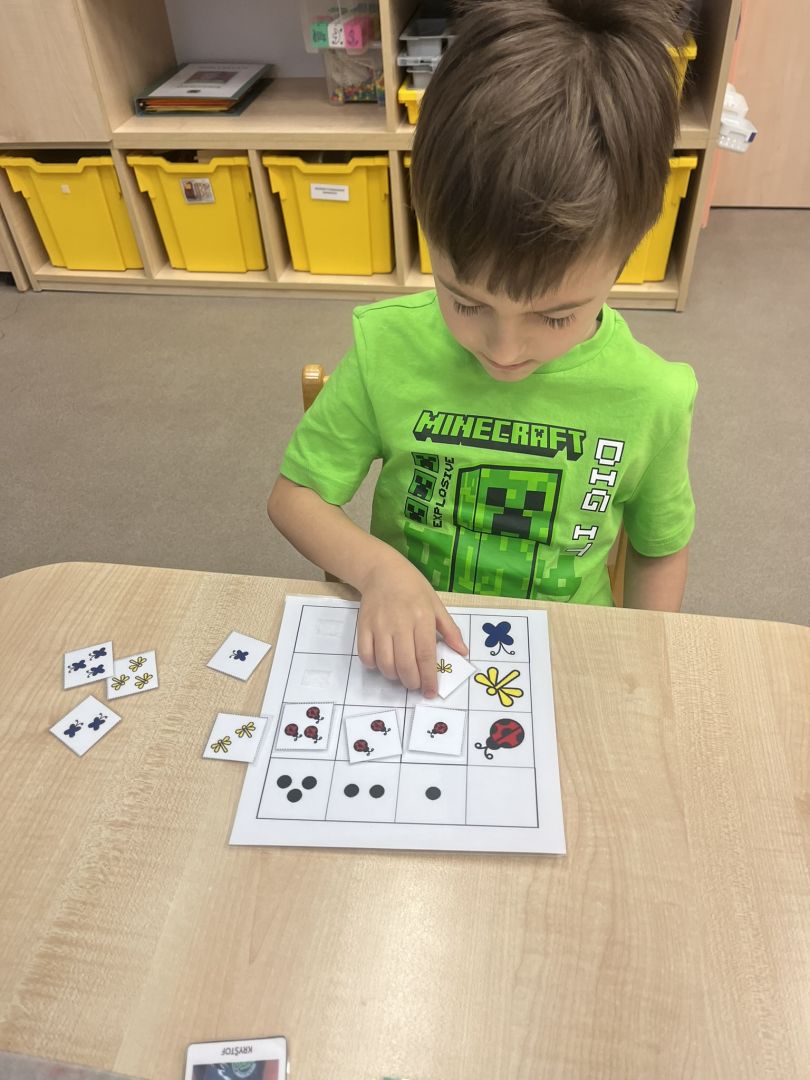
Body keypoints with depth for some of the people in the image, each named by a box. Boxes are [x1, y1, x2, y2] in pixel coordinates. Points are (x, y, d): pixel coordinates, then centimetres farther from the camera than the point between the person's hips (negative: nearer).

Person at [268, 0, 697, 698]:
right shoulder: (388, 350, -14)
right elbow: (293, 494, -5)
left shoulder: (651, 398, -12)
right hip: (411, 661, 1)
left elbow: (660, 551, 3)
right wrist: (376, 566, -21)